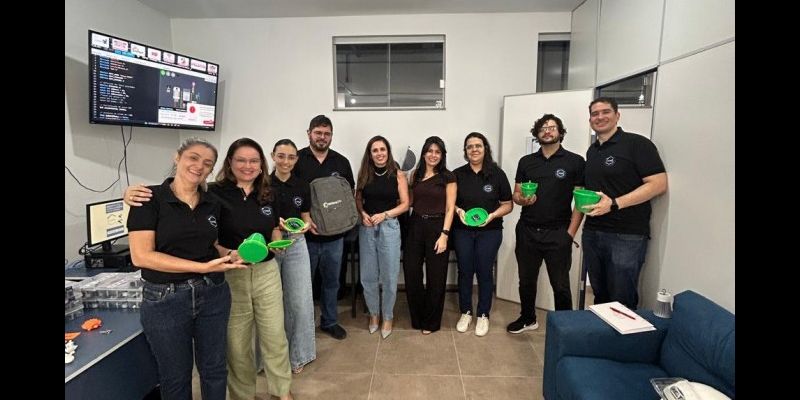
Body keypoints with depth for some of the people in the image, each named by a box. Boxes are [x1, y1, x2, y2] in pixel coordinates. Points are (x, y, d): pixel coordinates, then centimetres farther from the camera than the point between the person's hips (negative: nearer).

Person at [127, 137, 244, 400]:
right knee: (176, 377, 16)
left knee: (214, 369, 18)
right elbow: (141, 256, -18)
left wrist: (231, 255, -6)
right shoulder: (150, 198, -11)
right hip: (165, 299, -4)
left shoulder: (212, 204, 4)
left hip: (213, 294, 4)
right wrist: (203, 267, -23)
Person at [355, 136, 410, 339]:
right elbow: (357, 199, 11)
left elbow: (405, 204, -3)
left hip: (389, 227, -2)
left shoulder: (398, 175, -2)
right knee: (368, 276, 9)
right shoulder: (364, 174, 5)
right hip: (367, 228, 3)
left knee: (389, 276, 4)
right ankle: (373, 313, 30)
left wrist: (384, 215, -14)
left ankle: (387, 316, 24)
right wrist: (362, 213, -8)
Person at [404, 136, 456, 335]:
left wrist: (444, 235, -13)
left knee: (435, 277, 6)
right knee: (411, 273, 4)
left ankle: (431, 321, 25)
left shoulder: (448, 177, -2)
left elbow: (450, 208, -6)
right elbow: (409, 202, 13)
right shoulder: (415, 175, 9)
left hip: (437, 227, -3)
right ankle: (417, 318, 26)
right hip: (415, 226, 4)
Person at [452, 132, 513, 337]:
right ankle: (465, 312, 27)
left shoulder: (497, 174, -3)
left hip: (489, 232, -1)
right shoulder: (457, 174, 1)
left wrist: (493, 215, -17)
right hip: (462, 231, 1)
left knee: (484, 272, 7)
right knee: (464, 272, 9)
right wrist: (458, 210, -13)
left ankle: (483, 315, 24)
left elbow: (508, 204, 1)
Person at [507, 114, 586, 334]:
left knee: (560, 285, 5)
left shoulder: (575, 161, -1)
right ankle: (527, 319, 35)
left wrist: (570, 233, -9)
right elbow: (516, 195, 12)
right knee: (526, 280, 15)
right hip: (527, 231, 3)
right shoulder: (526, 162, 9)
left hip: (557, 233, -3)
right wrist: (523, 199, -12)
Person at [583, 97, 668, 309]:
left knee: (622, 302, 3)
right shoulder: (592, 151, 15)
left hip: (627, 236, -6)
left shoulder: (637, 144, -6)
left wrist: (614, 203, -21)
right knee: (600, 296, 15)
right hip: (592, 233, 6)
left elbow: (658, 184, -14)